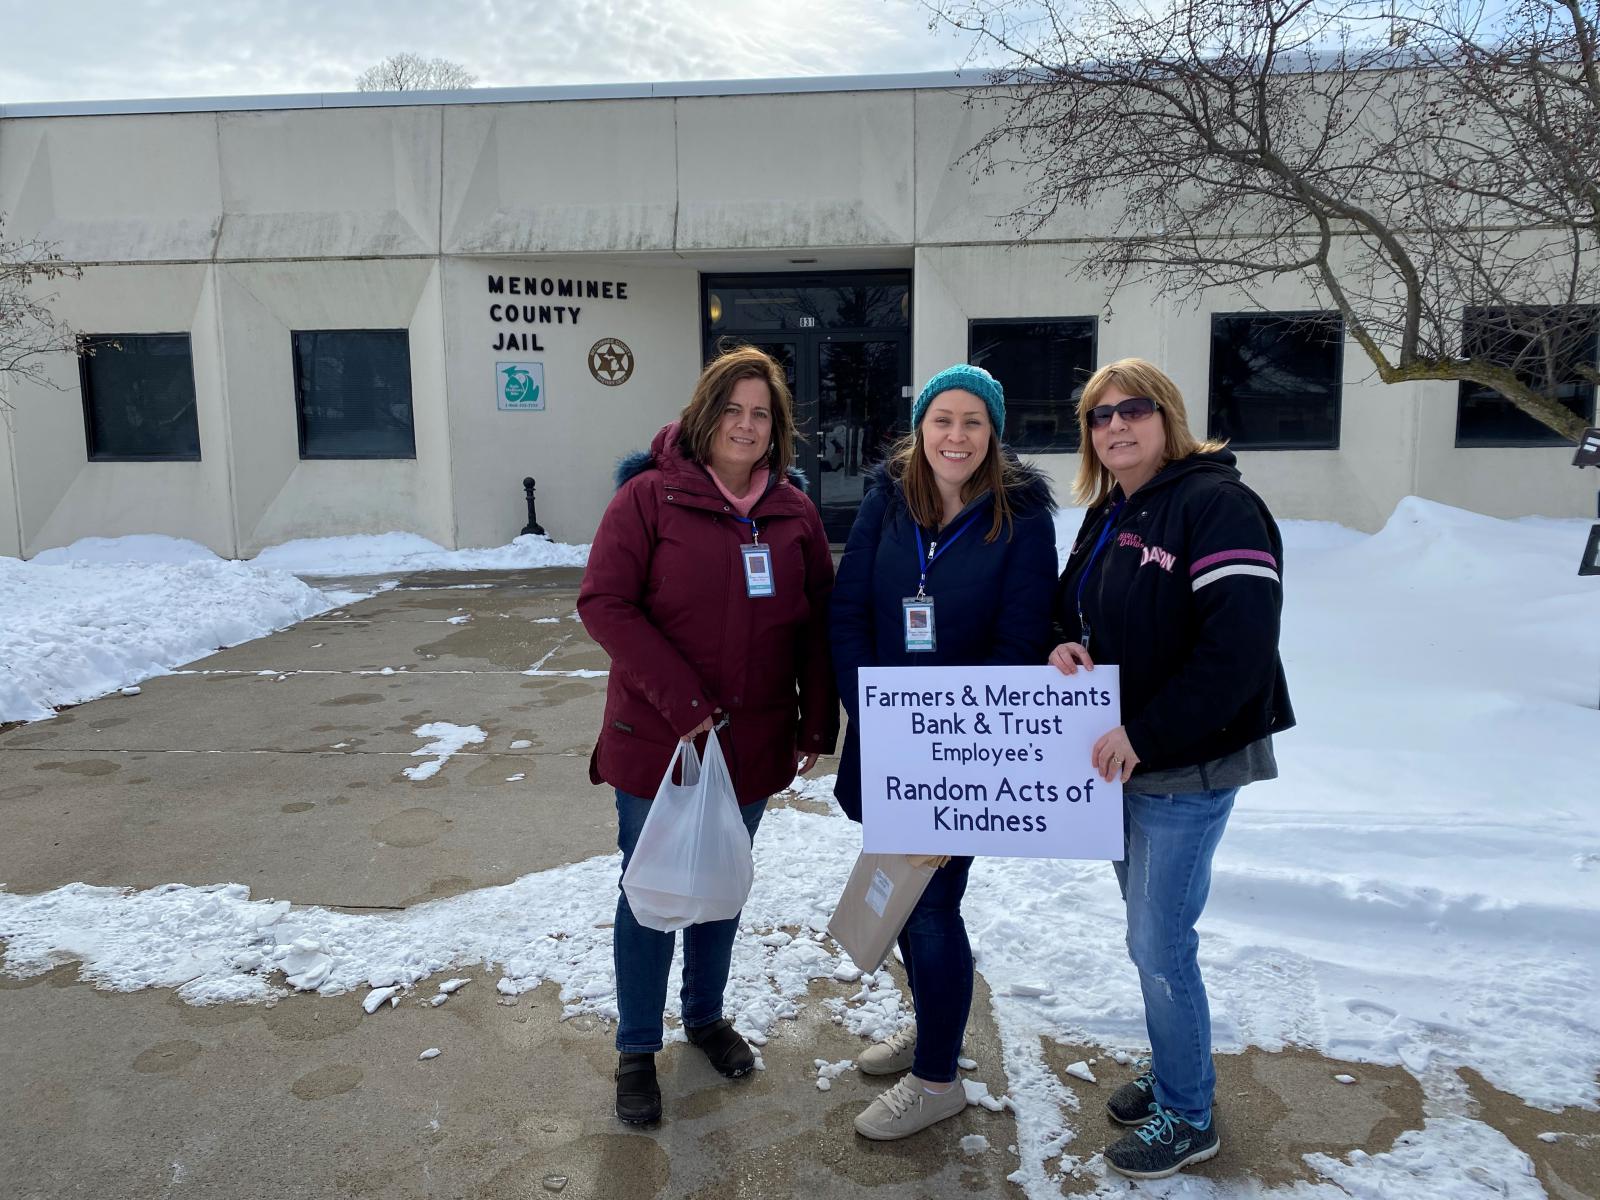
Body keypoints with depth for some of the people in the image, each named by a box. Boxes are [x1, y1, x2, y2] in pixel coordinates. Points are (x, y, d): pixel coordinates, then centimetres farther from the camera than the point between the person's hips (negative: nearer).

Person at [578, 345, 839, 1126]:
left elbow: (817, 621, 7)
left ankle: (706, 1016, 41)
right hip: (657, 739, -4)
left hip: (753, 743, 4)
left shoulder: (794, 511, 3)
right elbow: (604, 604, -15)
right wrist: (682, 701, -20)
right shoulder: (649, 496, -10)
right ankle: (636, 1051, 26)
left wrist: (819, 722, 2)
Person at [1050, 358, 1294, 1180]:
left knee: (1159, 942, 0)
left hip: (1189, 766, -8)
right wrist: (1067, 647, -5)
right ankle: (1171, 1072, 38)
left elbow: (1239, 644, -24)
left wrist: (1147, 736, -24)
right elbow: (1076, 612, 19)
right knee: (1150, 932, 19)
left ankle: (1187, 1117, 20)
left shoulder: (1215, 503, -16)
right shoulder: (1106, 517, 11)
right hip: (1120, 761, 8)